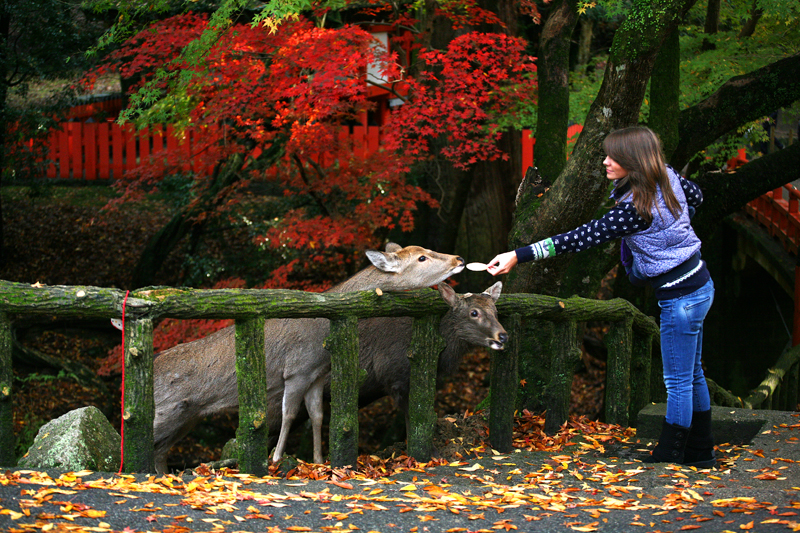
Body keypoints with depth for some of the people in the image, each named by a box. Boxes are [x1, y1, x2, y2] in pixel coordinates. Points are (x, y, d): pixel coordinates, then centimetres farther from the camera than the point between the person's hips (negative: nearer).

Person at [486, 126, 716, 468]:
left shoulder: (634, 209, -28)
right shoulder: (667, 176, -2)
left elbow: (582, 238, -29)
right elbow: (695, 195, 20)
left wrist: (519, 256, -29)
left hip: (681, 298, -10)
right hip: (697, 283, 10)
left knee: (678, 382, 1)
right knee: (691, 375, 19)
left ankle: (668, 457, 11)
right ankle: (701, 452, 28)